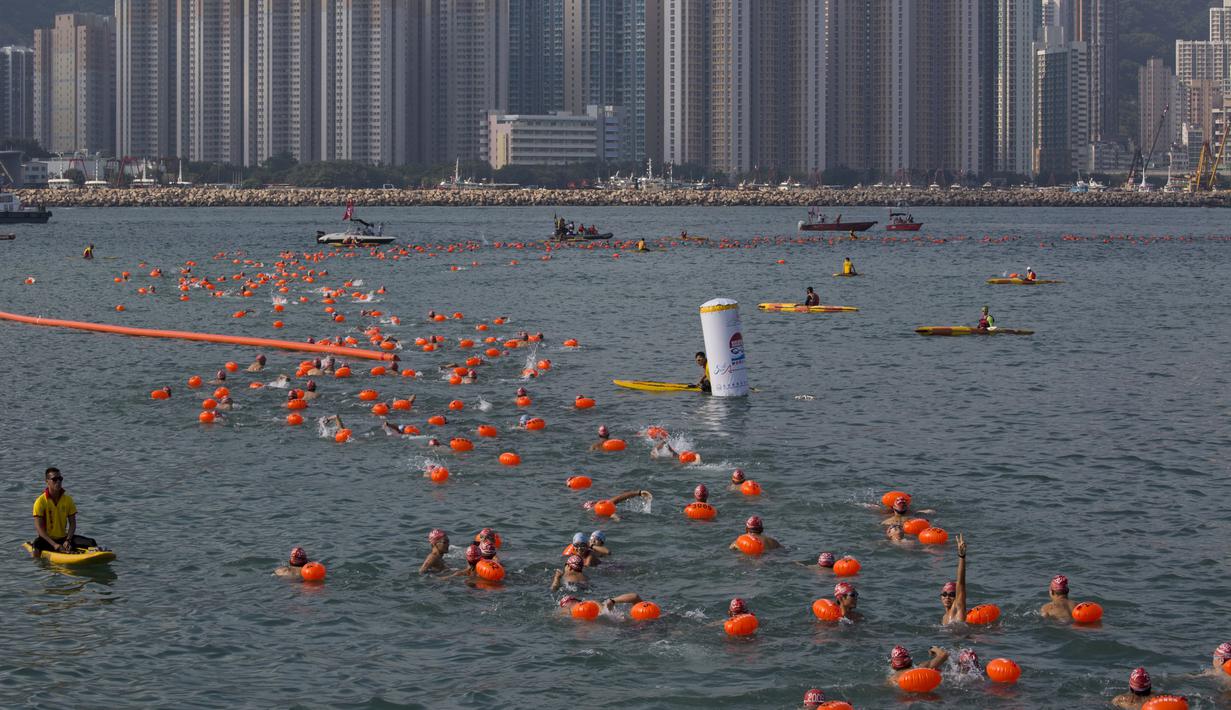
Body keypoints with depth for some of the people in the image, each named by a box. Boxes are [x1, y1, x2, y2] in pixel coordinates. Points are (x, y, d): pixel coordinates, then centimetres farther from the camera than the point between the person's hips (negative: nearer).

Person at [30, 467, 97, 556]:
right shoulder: (40, 501, -10)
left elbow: (72, 523, 3)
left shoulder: (68, 499, 3)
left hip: (63, 538, 4)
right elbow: (39, 528, -14)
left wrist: (68, 540, -16)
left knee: (91, 543, -14)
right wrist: (54, 544, -25)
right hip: (47, 539, -4)